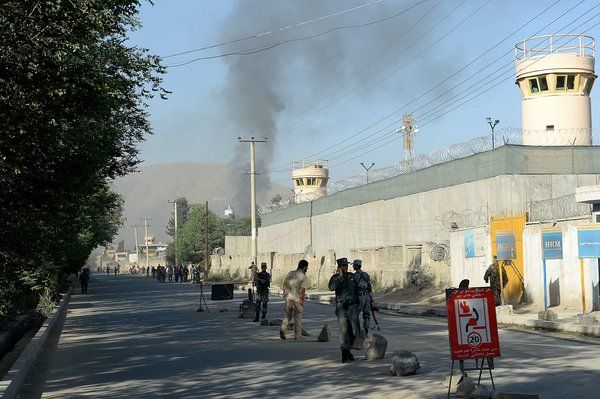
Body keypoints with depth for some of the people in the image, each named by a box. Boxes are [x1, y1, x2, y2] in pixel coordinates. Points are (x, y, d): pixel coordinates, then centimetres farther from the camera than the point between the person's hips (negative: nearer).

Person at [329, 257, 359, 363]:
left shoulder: (352, 276, 9)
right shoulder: (335, 278, -1)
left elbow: (357, 290, 19)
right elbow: (332, 287, -21)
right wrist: (340, 276, -21)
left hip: (353, 306, 4)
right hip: (341, 307, -3)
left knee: (353, 330, 4)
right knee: (343, 330, -11)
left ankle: (347, 349, 23)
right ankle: (345, 354, -11)